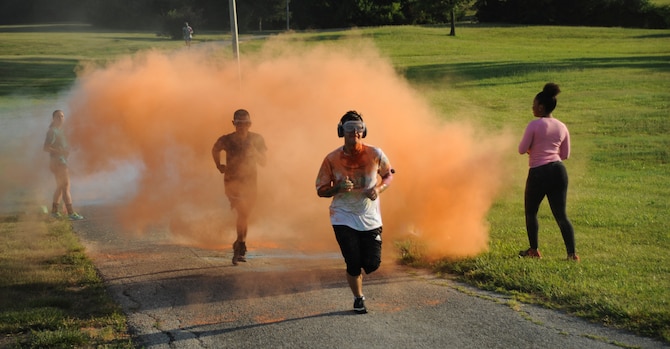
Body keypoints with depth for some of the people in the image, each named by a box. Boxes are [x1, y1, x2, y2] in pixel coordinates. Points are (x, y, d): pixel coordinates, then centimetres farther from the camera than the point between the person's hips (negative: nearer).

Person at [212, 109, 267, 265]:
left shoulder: (257, 140, -3)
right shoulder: (226, 140, -6)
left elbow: (263, 163, -5)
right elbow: (215, 150, 16)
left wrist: (254, 151, -21)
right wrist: (219, 166, 10)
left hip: (249, 182, 3)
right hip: (232, 181, -3)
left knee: (245, 214, 10)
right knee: (243, 212, -21)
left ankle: (239, 248, 25)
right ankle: (241, 246, -10)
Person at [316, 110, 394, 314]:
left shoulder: (375, 154, -5)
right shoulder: (332, 159, -8)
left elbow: (389, 175, 11)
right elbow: (321, 190, -1)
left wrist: (379, 188, -10)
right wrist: (338, 188, -22)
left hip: (370, 218, 1)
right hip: (344, 218, -1)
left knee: (372, 264, -3)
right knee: (353, 264, -4)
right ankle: (358, 299, 23)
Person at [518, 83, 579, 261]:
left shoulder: (534, 125, -9)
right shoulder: (562, 127, 8)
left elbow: (522, 150, -6)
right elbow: (565, 154, 14)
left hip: (538, 172, -5)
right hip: (558, 171, 5)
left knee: (530, 212, 16)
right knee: (561, 215, 6)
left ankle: (533, 250, 21)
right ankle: (572, 253, -4)